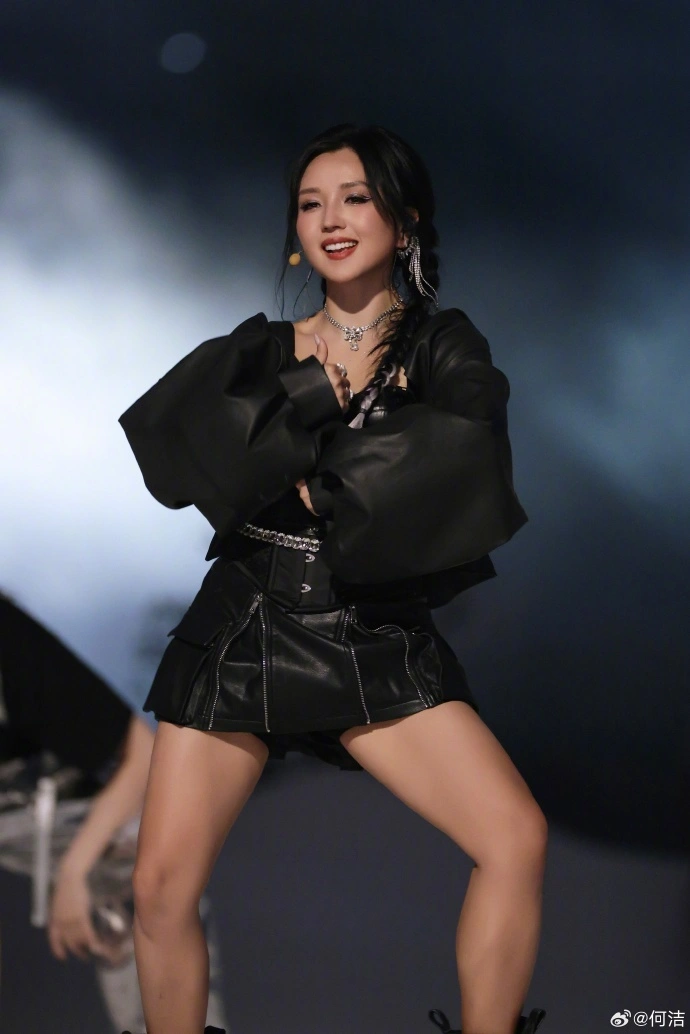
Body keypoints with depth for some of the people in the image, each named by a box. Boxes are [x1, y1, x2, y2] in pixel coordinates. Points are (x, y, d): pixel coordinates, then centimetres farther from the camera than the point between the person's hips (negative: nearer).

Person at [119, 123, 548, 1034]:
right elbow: (169, 454, -7)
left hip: (376, 639, -1)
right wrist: (312, 396, -12)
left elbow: (460, 474, -13)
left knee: (518, 841, -17)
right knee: (161, 888, -6)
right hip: (241, 631, 1)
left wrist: (318, 483, -8)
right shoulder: (260, 349, 12)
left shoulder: (444, 349, 7)